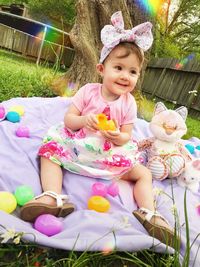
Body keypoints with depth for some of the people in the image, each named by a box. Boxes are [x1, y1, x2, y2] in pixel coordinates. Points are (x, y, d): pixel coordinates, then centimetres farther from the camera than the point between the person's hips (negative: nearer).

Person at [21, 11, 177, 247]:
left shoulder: (129, 103, -3)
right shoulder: (88, 91, -6)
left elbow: (127, 136, -3)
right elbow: (68, 120, -7)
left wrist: (118, 137, -27)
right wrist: (84, 120, -29)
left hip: (112, 154, 1)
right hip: (79, 145, 0)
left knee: (143, 173, -13)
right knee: (49, 150, -20)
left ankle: (148, 213, -11)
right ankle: (53, 197, -35)